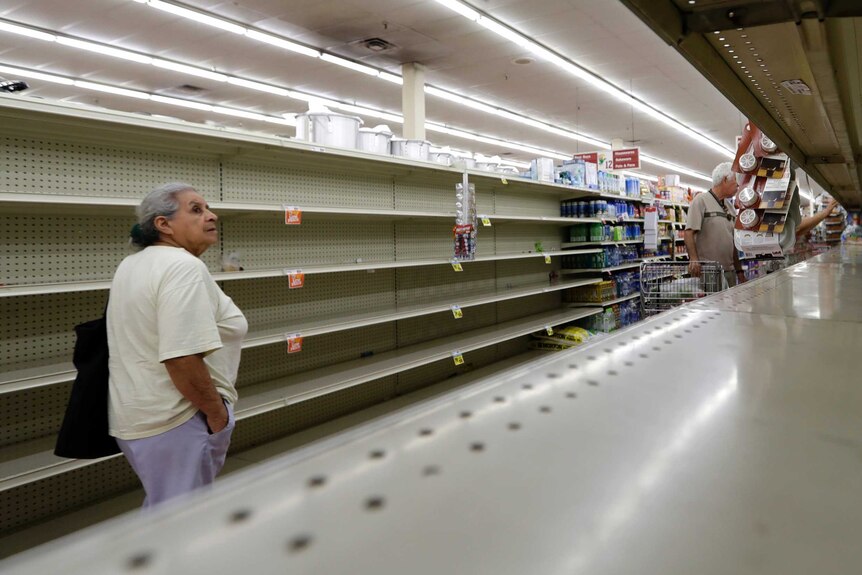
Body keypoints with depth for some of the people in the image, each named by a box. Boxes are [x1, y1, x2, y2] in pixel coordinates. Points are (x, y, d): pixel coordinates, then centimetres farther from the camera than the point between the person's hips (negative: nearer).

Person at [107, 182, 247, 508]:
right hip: (176, 420, -10)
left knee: (161, 509, 26)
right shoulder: (184, 267, -21)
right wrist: (217, 411, -17)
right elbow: (181, 358, -30)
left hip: (136, 415, 10)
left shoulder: (131, 265, 11)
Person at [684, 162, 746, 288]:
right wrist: (693, 259, -26)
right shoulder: (701, 200, -3)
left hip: (729, 271, 8)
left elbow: (732, 242, 21)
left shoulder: (728, 207, 20)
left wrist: (739, 271, 17)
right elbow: (689, 233, -13)